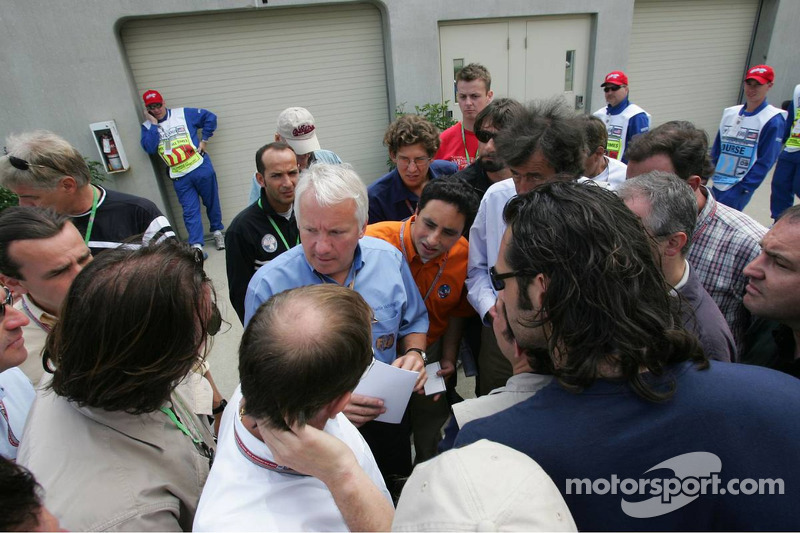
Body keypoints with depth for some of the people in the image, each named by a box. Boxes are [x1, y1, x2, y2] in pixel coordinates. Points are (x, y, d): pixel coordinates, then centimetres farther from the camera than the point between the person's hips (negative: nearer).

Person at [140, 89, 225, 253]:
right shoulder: (147, 127, 7)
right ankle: (196, 245, -3)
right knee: (190, 210, -3)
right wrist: (154, 124, -8)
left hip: (201, 168, 0)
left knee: (212, 203, 12)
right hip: (179, 177, 1)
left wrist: (204, 140, 1)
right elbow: (150, 148, -10)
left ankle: (217, 231, 32)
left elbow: (210, 117, 6)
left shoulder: (183, 114, 3)